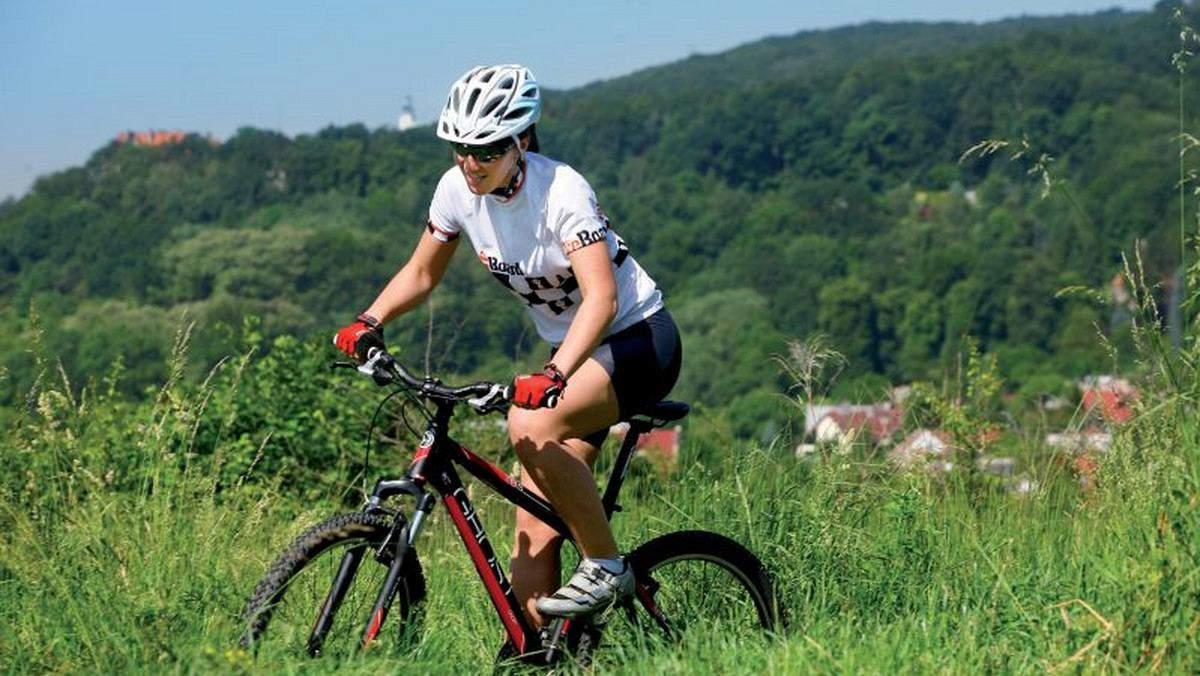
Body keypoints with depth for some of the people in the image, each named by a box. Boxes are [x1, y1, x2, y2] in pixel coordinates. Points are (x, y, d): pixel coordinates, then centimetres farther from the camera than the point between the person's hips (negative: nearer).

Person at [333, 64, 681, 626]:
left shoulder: (560, 190, -25)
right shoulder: (457, 189, -7)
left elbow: (601, 298, -36)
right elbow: (421, 273, 7)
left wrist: (553, 375, -50)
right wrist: (369, 322, -11)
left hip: (637, 340, -6)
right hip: (570, 351, 6)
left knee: (531, 425, -34)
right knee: (532, 546, -5)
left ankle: (606, 568, -17)